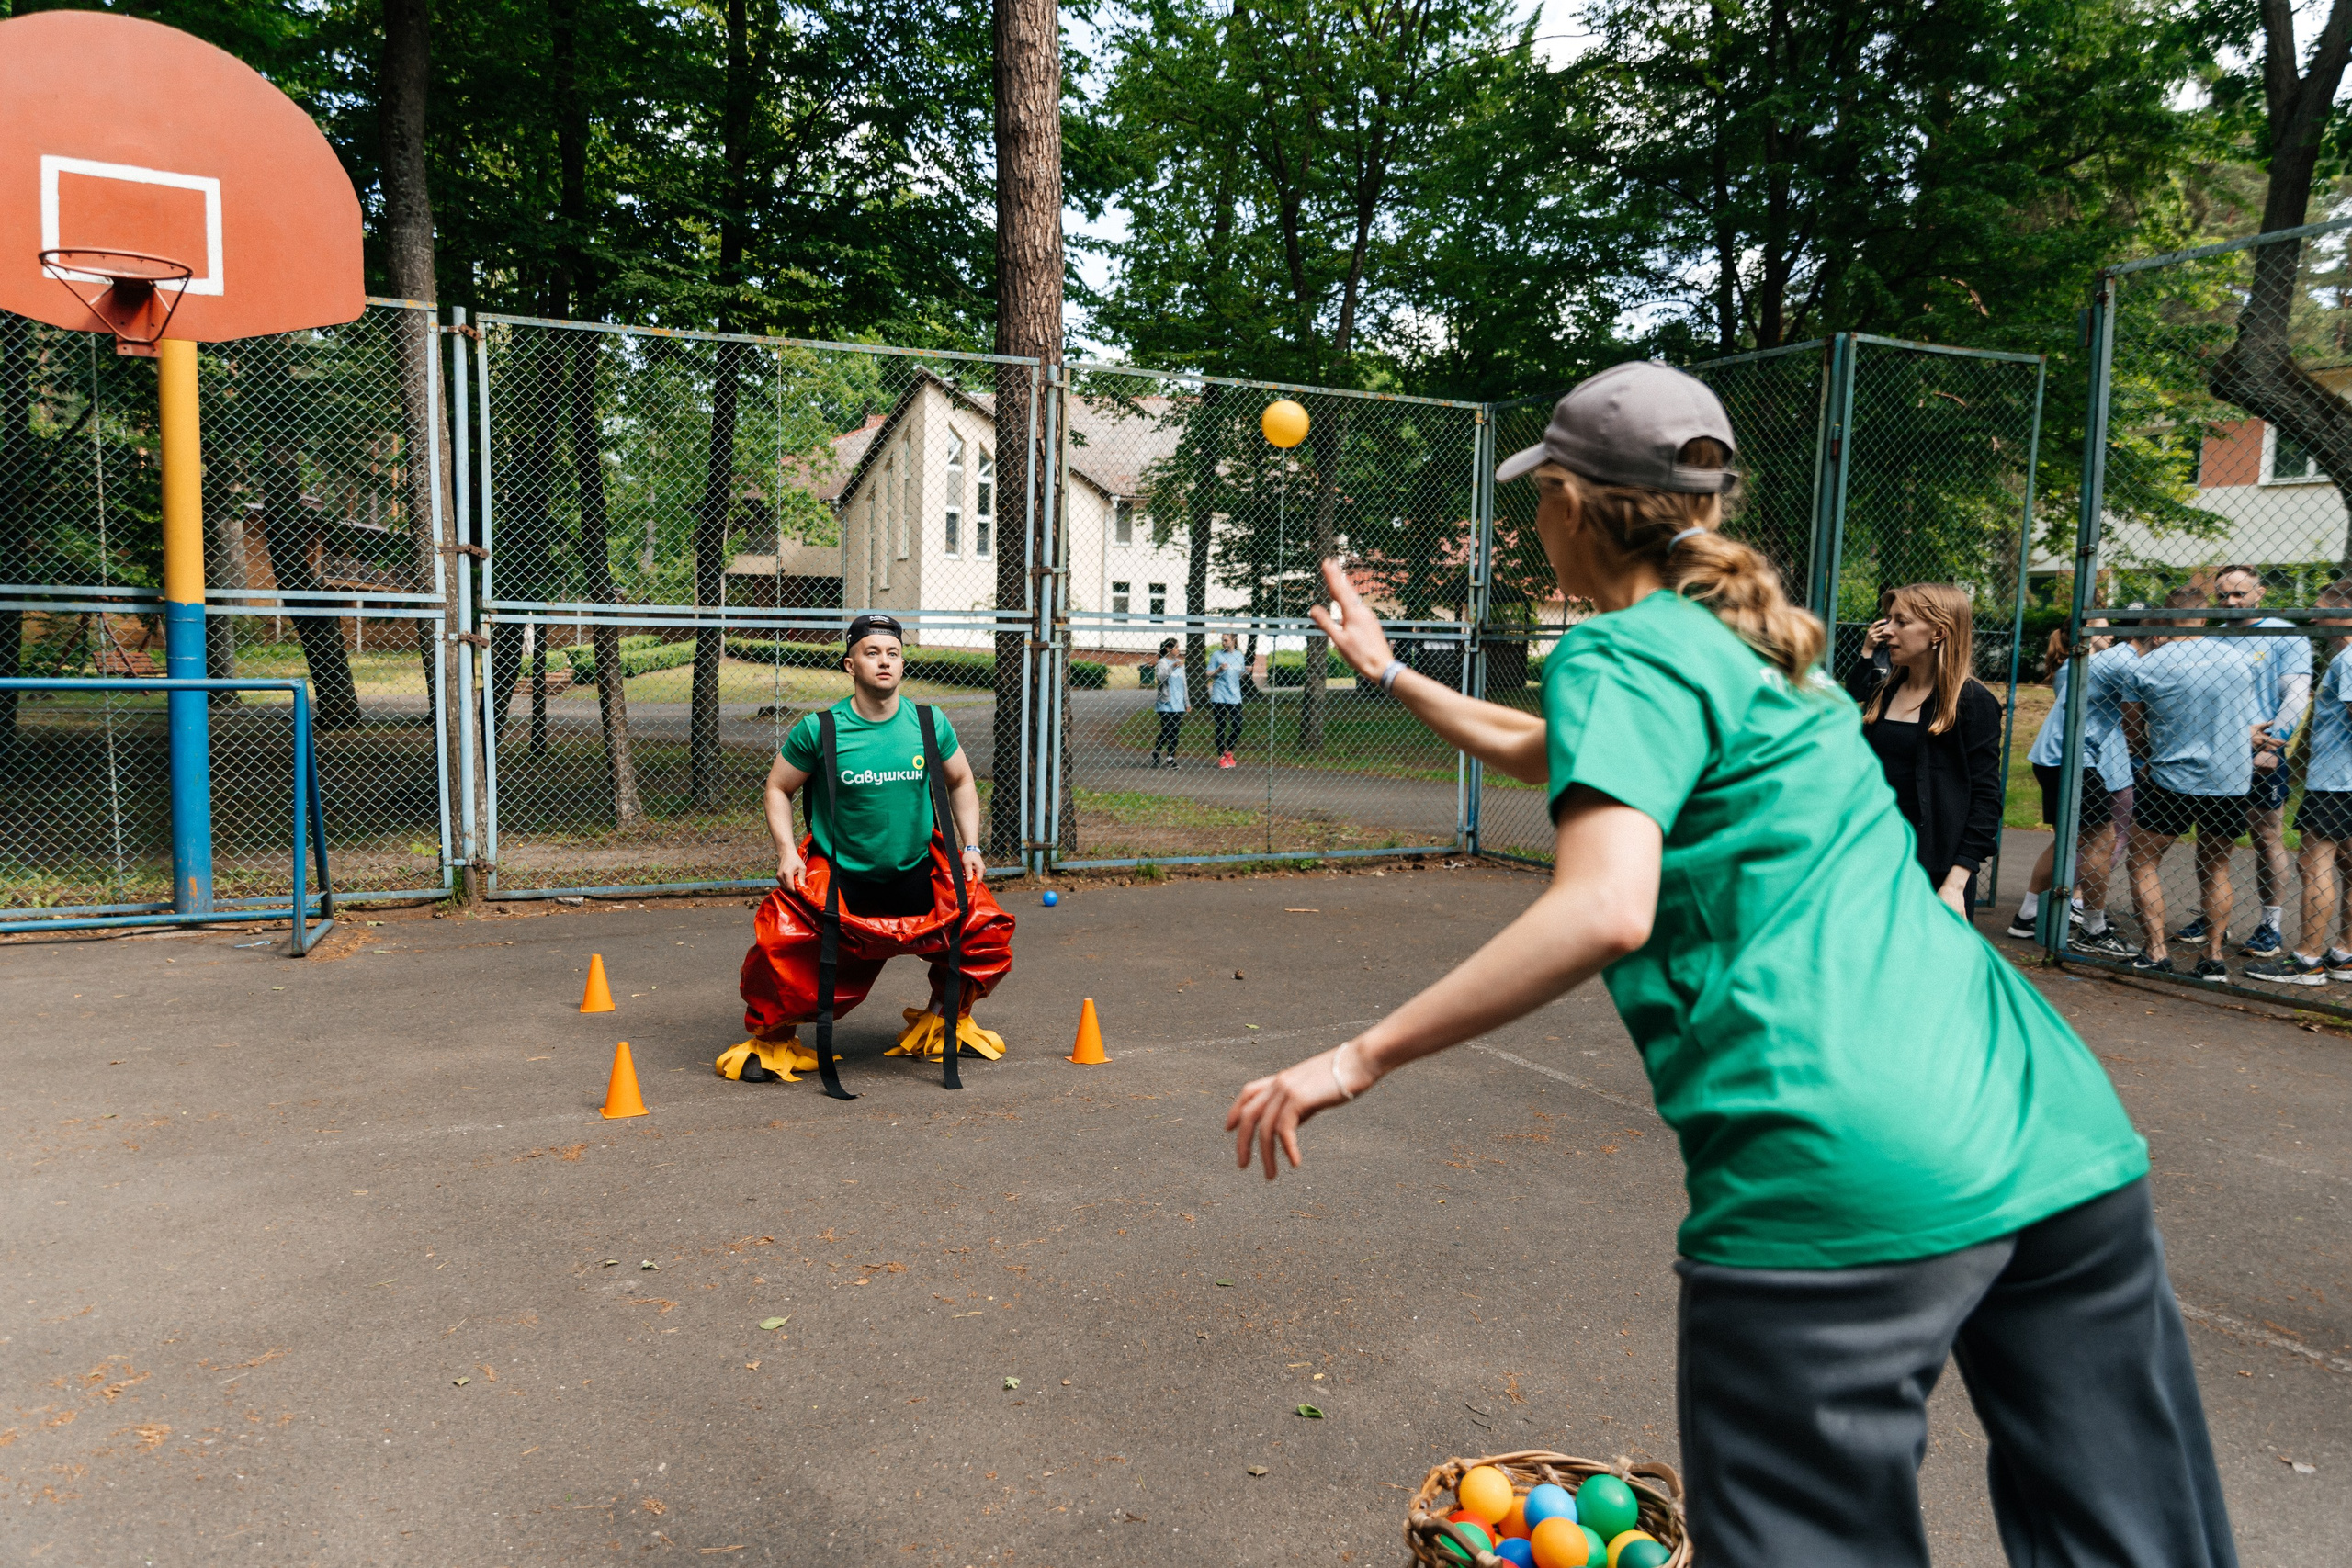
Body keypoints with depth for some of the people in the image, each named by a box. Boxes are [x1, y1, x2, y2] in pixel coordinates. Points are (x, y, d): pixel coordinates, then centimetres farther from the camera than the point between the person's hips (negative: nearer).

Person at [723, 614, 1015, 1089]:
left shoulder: (931, 724, -2)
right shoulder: (819, 729, -10)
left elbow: (961, 782, 13)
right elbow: (778, 787, 3)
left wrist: (971, 847, 4)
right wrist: (787, 852, -9)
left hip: (919, 872, 3)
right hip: (836, 876, -2)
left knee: (986, 926, -11)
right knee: (779, 940, -23)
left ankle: (946, 1020, 19)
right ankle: (773, 1040, 8)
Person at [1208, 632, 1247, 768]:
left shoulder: (1239, 655, 8)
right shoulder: (1217, 655, -2)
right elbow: (1209, 675, -1)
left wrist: (1246, 670, -3)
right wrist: (1219, 669, -17)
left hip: (1235, 696, 3)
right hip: (1219, 697, -3)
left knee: (1238, 726, 0)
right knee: (1221, 727, 1)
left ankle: (1228, 751, 23)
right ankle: (1221, 757, 12)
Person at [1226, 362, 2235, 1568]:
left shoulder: (1622, 649, -4)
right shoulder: (1748, 634, 22)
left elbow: (1605, 908, -21)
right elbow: (1554, 754, 38)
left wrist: (1361, 1057, -16)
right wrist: (1391, 675, 46)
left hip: (1843, 1180, -9)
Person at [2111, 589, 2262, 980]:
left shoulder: (2143, 669, -9)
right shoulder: (2237, 654, 3)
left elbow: (2132, 729, 4)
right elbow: (2250, 725, 16)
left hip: (2174, 779, -4)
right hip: (2232, 780, 4)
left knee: (2144, 862, 9)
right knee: (2216, 868, 17)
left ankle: (2155, 952, 3)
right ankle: (2214, 956, 16)